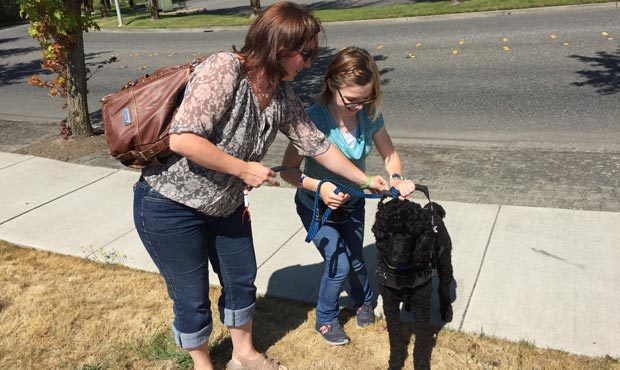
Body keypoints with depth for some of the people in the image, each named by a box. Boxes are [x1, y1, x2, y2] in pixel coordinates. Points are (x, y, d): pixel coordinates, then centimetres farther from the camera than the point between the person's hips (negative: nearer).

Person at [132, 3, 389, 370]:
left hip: (225, 205, 7)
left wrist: (365, 179, 9)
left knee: (242, 281, 18)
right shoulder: (223, 69, -26)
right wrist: (243, 169, -24)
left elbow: (317, 145, 6)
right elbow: (182, 139, -33)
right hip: (171, 206, -7)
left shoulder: (284, 97, -4)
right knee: (193, 298, 8)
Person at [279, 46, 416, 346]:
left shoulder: (369, 114, -19)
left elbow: (389, 154, -5)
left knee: (356, 259, 16)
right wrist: (318, 187, -43)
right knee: (338, 265, -7)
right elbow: (288, 169, -26)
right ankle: (325, 320, 22)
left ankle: (363, 302, 49)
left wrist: (397, 178, -26)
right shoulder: (315, 118, -32)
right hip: (316, 206, -4)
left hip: (353, 203, 4)